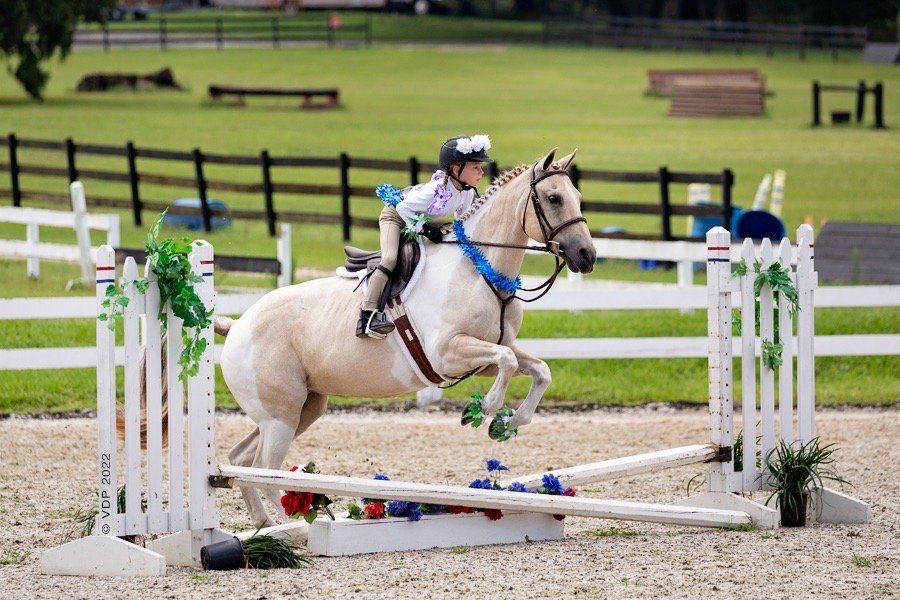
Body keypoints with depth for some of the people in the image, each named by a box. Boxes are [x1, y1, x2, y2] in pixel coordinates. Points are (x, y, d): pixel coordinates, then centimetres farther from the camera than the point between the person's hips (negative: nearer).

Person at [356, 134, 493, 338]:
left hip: (422, 220, 9)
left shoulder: (468, 193, -14)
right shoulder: (437, 190, -37)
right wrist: (425, 229, -35)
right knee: (390, 259, -26)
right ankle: (368, 315, -33)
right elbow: (404, 208, -32)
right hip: (396, 214, -9)